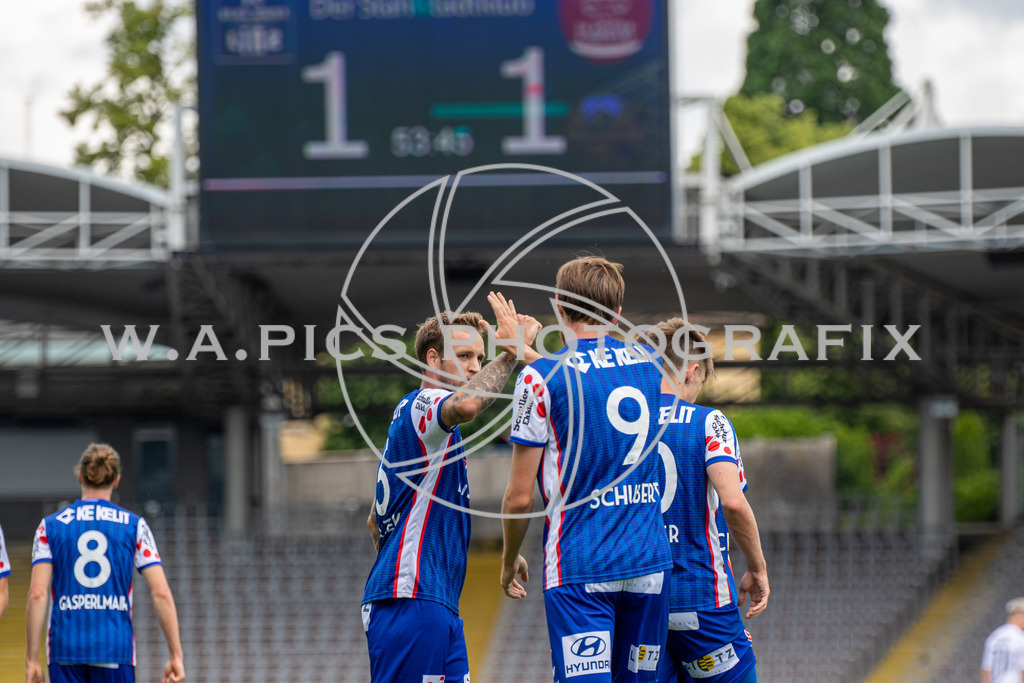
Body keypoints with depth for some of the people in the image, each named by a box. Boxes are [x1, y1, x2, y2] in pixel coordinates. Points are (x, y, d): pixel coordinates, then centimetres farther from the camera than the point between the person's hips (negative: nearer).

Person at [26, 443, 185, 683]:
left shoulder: (50, 526, 5)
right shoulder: (134, 526, 4)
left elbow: (37, 594, -3)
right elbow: (161, 593, -2)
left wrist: (32, 660, 0)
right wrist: (176, 655, 2)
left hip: (66, 649, 1)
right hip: (116, 649, -1)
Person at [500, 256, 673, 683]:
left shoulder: (541, 377, -8)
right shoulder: (646, 362, 8)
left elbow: (520, 497, -6)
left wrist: (509, 561, 10)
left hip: (580, 569, -5)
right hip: (649, 560, 5)